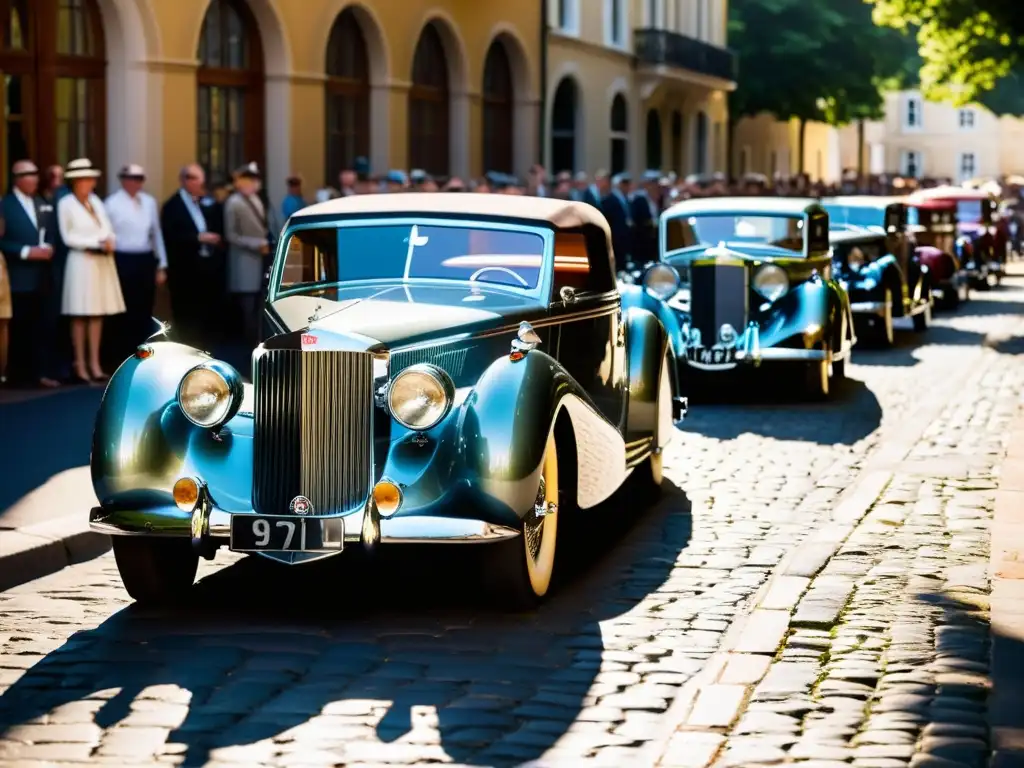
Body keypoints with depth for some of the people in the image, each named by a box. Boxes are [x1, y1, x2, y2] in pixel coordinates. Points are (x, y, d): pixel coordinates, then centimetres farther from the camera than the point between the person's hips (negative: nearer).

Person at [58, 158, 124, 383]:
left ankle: (95, 364, 9)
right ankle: (80, 365, 2)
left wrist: (109, 242, -10)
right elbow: (68, 237, -10)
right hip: (81, 262, -6)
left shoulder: (96, 201, 14)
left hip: (103, 262, 6)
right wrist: (96, 243, -14)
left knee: (98, 314, 5)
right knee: (80, 316, -2)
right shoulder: (66, 204, -6)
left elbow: (108, 230, 11)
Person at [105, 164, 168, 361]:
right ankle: (125, 360, 8)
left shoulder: (150, 202, 11)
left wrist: (162, 266, 12)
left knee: (145, 313, 8)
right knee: (126, 313, 1)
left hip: (146, 260, 5)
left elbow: (156, 234, 14)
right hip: (123, 261, -5)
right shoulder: (112, 203, -5)